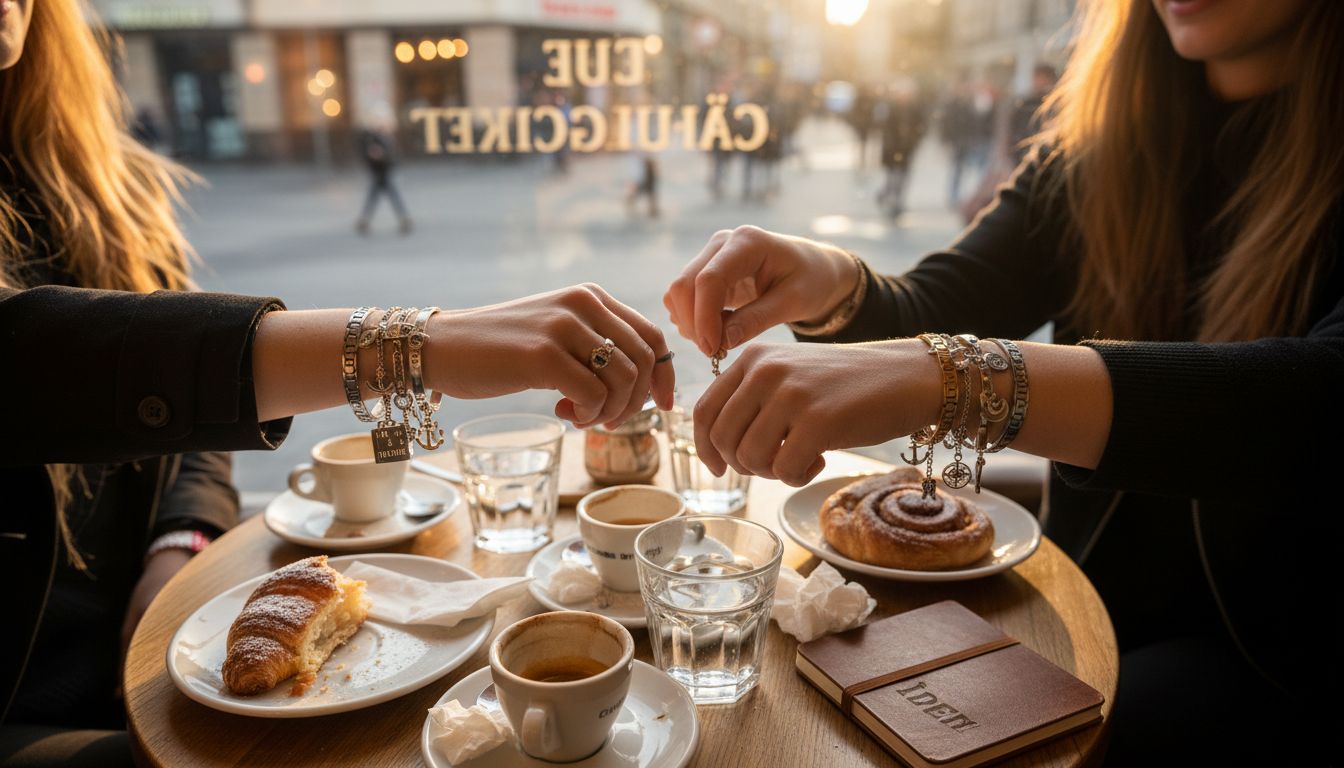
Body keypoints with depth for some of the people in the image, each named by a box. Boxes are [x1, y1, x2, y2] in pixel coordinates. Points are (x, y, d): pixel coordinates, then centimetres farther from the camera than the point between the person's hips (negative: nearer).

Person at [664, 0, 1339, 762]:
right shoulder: (1099, 144, 0)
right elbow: (928, 317, -3)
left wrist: (950, 377, -47)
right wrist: (831, 285, -26)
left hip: (1280, 643, -4)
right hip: (1082, 586, 4)